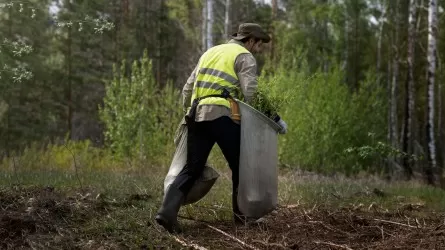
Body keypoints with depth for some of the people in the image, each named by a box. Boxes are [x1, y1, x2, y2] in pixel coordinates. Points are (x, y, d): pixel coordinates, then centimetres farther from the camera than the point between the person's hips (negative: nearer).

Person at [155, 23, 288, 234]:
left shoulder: (210, 52, 27)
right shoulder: (245, 57, 6)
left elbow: (187, 89, 25)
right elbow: (249, 94, -7)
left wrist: (189, 113, 33)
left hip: (197, 115, 6)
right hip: (222, 116, -6)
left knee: (192, 168, 5)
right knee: (240, 166, 11)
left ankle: (167, 210, -12)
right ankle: (241, 214, 19)